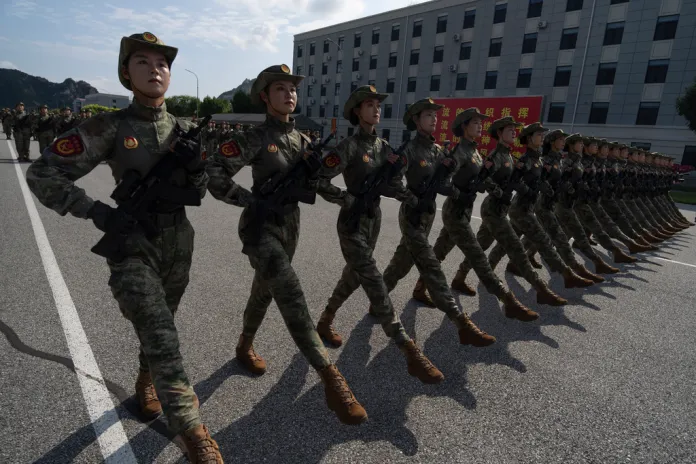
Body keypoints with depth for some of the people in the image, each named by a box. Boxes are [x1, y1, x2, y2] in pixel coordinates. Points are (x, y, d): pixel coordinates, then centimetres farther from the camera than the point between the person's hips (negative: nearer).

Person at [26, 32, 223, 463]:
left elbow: (197, 192, 6)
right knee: (161, 335, -17)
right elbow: (42, 175, -8)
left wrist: (196, 164, -15)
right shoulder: (109, 128, -9)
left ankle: (146, 381, 50)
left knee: (161, 326, 21)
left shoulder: (182, 128, 3)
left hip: (178, 243, 5)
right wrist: (97, 212, -19)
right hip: (132, 244, -4)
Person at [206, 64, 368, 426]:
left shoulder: (301, 140, 9)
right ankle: (330, 378, -18)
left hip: (290, 225, 7)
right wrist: (252, 200, -15)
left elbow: (310, 184, 15)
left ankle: (245, 346, 45)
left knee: (264, 290, 20)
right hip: (261, 226, -7)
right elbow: (213, 175, -14)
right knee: (292, 295, -19)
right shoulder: (253, 138, -10)